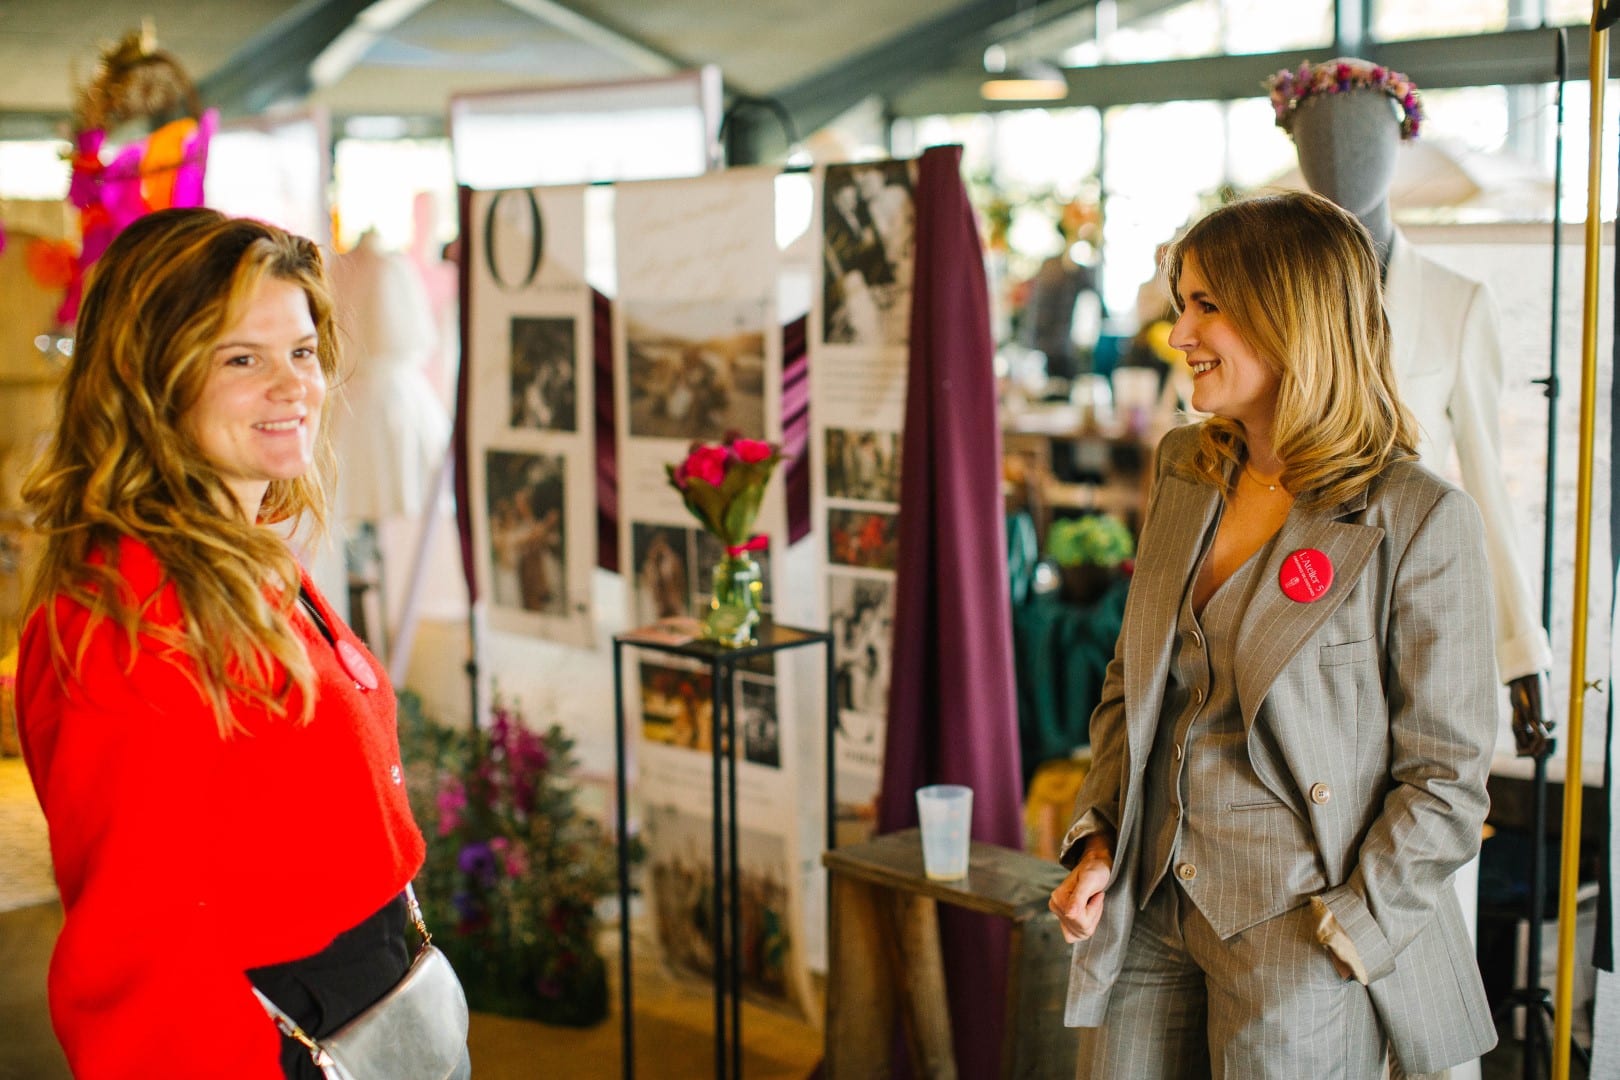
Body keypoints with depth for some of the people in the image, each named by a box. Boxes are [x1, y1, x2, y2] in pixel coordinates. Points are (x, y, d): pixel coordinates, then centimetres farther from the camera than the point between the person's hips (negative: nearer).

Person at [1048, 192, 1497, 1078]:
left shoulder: (1418, 520, -12)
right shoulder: (1182, 472, 7)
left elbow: (1445, 774, -9)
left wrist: (1343, 937, -13)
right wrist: (1098, 840, 3)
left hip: (1297, 932, -5)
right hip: (1148, 913, 6)